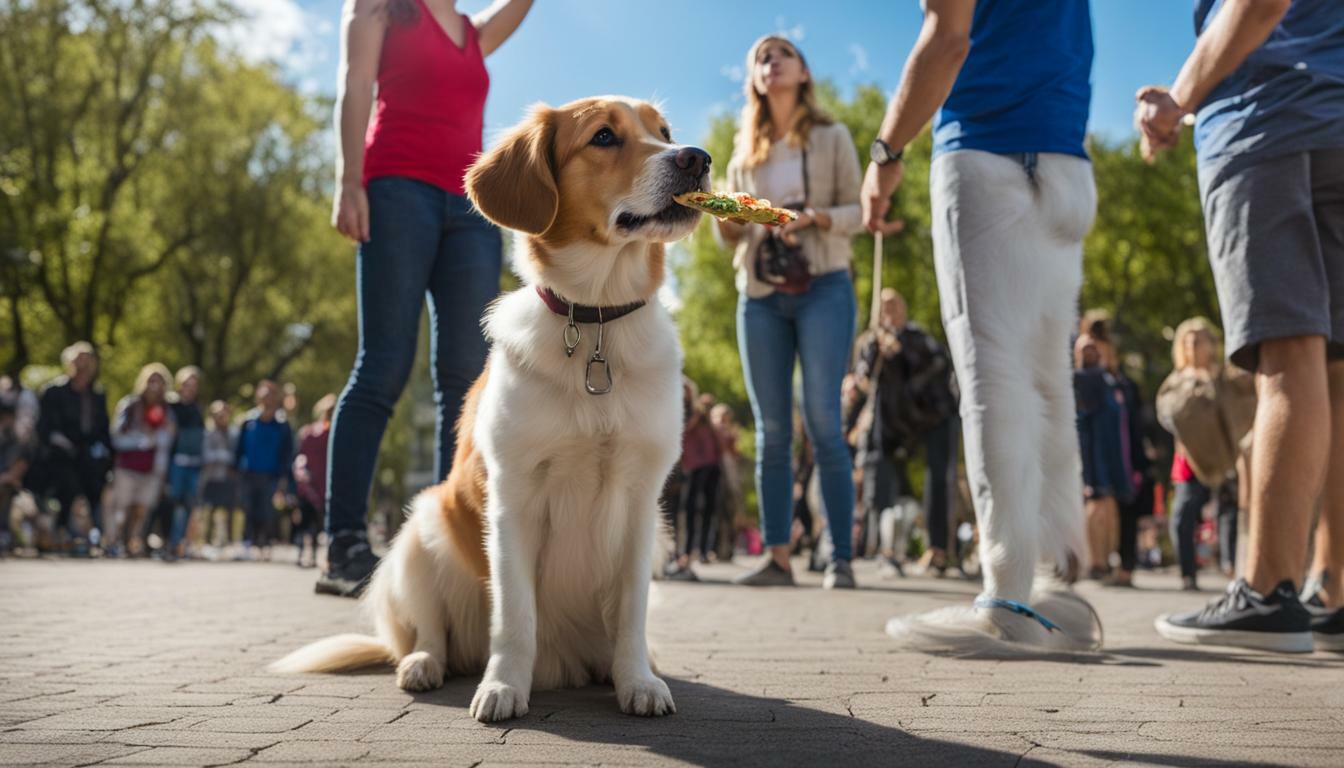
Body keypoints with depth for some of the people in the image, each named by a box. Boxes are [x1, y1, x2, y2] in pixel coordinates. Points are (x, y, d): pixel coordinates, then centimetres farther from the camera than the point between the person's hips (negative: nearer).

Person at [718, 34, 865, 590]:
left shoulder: (832, 137, 8)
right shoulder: (744, 150, 17)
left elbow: (857, 211, 2)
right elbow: (731, 237, 16)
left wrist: (814, 217, -17)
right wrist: (728, 223, -7)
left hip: (822, 289, -3)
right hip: (759, 295, 4)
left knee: (822, 423, -10)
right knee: (770, 431, 1)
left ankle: (841, 558, -5)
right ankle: (777, 558, 4)